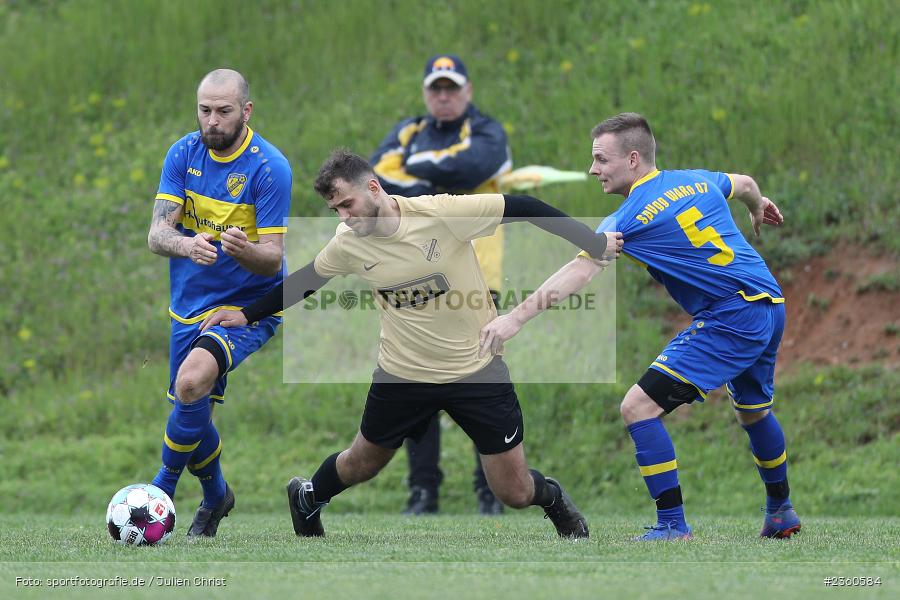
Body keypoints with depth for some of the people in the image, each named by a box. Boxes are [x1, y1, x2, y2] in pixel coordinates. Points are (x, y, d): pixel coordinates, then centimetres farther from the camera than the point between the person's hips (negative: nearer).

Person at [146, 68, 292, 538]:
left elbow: (273, 259, -18)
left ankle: (164, 486, -11)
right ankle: (214, 496, 41)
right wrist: (186, 245, -35)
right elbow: (156, 235, -12)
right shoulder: (183, 154, -4)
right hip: (189, 305, 5)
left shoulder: (269, 168, -17)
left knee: (193, 380, -30)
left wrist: (244, 250, -41)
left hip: (249, 305, -5)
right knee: (192, 415, 12)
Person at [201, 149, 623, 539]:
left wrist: (596, 244, -13)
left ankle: (551, 497, 36)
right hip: (403, 374, 2)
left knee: (515, 493, 0)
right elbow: (304, 282, 10)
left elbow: (522, 208, -16)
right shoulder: (348, 243, -9)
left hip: (477, 370, -2)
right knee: (363, 463, 20)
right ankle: (307, 497, 52)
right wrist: (247, 315, 13)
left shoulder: (442, 213, -22)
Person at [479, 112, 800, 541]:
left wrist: (516, 317, -25)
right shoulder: (697, 182, 11)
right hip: (769, 307, 9)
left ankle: (672, 525, -12)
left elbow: (580, 272, -20)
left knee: (639, 406, -11)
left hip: (729, 319, -9)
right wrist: (759, 209, 57)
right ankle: (781, 513, 47)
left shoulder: (631, 217, -11)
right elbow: (745, 185, 33)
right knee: (753, 411, 32)